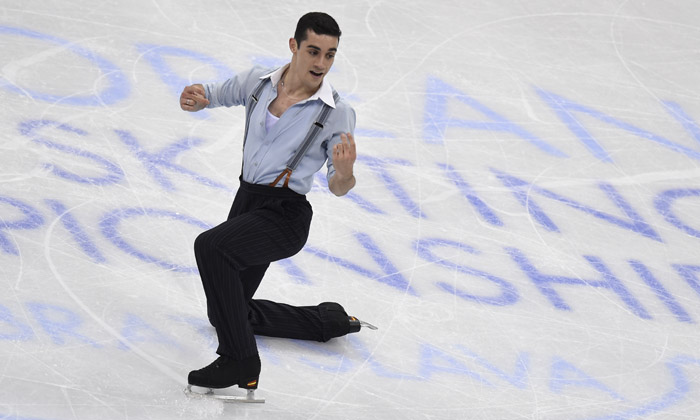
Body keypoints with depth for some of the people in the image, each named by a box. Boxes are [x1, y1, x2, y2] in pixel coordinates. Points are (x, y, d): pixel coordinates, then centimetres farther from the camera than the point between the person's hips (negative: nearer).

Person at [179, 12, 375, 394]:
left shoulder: (337, 114, -11)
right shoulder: (258, 82, 0)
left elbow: (337, 188, -9)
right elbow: (215, 95, 15)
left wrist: (344, 172, -34)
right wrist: (195, 98, -10)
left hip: (285, 216, -7)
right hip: (247, 201, 7)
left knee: (211, 246, -35)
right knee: (225, 313, 20)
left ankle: (241, 364, -27)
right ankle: (328, 321, 38)